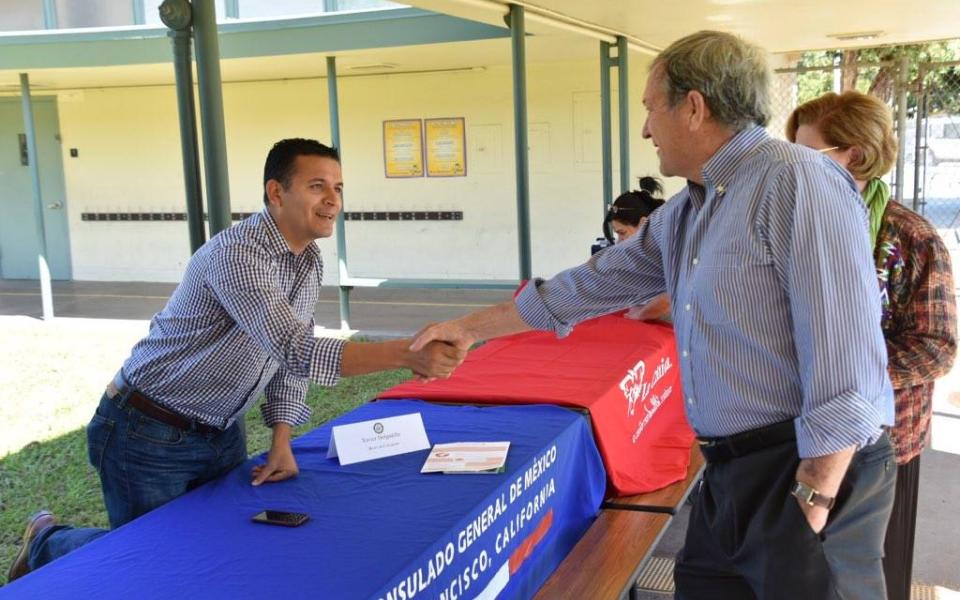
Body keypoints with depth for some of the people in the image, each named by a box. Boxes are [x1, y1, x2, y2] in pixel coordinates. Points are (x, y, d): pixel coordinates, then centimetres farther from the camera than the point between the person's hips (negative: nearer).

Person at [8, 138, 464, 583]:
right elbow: (297, 353, -40)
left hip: (221, 432, 8)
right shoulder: (236, 254, -29)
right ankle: (47, 541, 33)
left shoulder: (310, 262, 0)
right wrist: (405, 355, -49)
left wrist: (281, 444, 0)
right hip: (150, 435, -8)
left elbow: (289, 359, 8)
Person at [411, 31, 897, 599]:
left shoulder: (797, 182, -16)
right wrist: (470, 327, 24)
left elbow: (844, 359, -21)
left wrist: (814, 500, -19)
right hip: (732, 468, 8)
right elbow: (591, 284, 20)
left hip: (814, 469, -8)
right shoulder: (684, 213, 12)